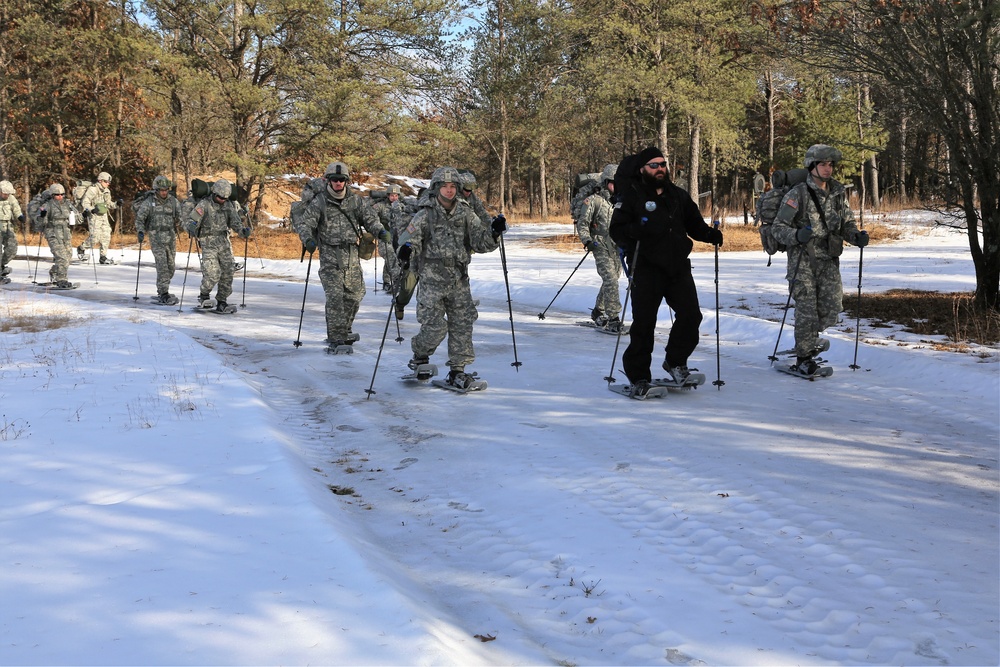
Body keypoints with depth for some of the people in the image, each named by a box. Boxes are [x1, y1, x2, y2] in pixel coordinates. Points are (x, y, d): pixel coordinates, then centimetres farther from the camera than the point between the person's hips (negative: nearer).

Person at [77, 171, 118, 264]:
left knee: (106, 236, 2)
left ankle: (103, 257, 9)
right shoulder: (93, 190, -11)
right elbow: (84, 202, -15)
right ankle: (81, 248, 12)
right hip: (94, 215, -8)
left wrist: (116, 204, 5)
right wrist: (91, 210, -31)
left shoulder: (107, 191, 14)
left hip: (103, 215, 8)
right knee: (95, 237, -12)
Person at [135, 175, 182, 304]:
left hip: (171, 238, 4)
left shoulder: (174, 201, 3)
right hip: (157, 239, -4)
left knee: (170, 267, 10)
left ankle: (162, 291, 29)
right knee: (162, 266, -14)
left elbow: (180, 216, 9)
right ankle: (163, 295, -14)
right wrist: (140, 231, -13)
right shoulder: (149, 202, -4)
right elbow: (139, 218, -1)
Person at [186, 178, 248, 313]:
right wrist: (192, 228, -35)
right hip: (209, 243, -5)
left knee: (227, 273, 2)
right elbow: (192, 220, -13)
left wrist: (243, 230, -14)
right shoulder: (204, 205, -9)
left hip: (224, 241, 5)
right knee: (213, 273, -17)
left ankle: (222, 301, 15)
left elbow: (235, 222, 6)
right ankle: (204, 296, 7)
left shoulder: (228, 205, 6)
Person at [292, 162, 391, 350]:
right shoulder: (319, 203, -3)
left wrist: (380, 231, -14)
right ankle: (336, 338, -11)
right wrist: (308, 239, -27)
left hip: (352, 254, 4)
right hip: (330, 255, -4)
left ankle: (343, 331, 32)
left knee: (355, 294, 12)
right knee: (335, 296, -13)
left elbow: (370, 218, 6)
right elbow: (304, 222, -7)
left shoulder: (356, 200, 7)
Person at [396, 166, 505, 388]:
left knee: (462, 324, 3)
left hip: (459, 281, 4)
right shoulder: (425, 215, -2)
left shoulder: (466, 214, 7)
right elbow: (410, 236, -11)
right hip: (432, 280, -3)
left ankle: (457, 371, 14)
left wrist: (493, 232, -14)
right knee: (435, 327, -8)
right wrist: (406, 249, -33)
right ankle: (420, 356, 22)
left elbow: (481, 242, 6)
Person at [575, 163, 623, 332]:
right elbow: (582, 223, -4)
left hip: (617, 247, 6)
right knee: (611, 280, -17)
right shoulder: (593, 200, -3)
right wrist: (587, 240, -17)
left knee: (611, 280, 11)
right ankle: (613, 319, -18)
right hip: (601, 247, -6)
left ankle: (598, 312, 30)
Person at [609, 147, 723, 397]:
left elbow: (694, 224, 23)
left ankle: (675, 361, 19)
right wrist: (638, 229, -26)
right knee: (644, 323, -5)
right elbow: (617, 230, -7)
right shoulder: (631, 195, -1)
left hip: (678, 266, 5)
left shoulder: (678, 195, 15)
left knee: (691, 315, -4)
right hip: (646, 269, -4)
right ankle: (638, 376, 8)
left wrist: (711, 234, 3)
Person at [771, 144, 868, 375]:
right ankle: (804, 359, 7)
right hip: (803, 260, -5)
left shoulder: (838, 194, 7)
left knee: (832, 308, 3)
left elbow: (846, 223, 16)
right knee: (807, 310, -6)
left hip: (829, 260, 5)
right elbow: (779, 227, -8)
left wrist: (856, 236, -6)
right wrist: (796, 236, -28)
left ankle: (808, 339, 31)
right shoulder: (797, 195, -9)